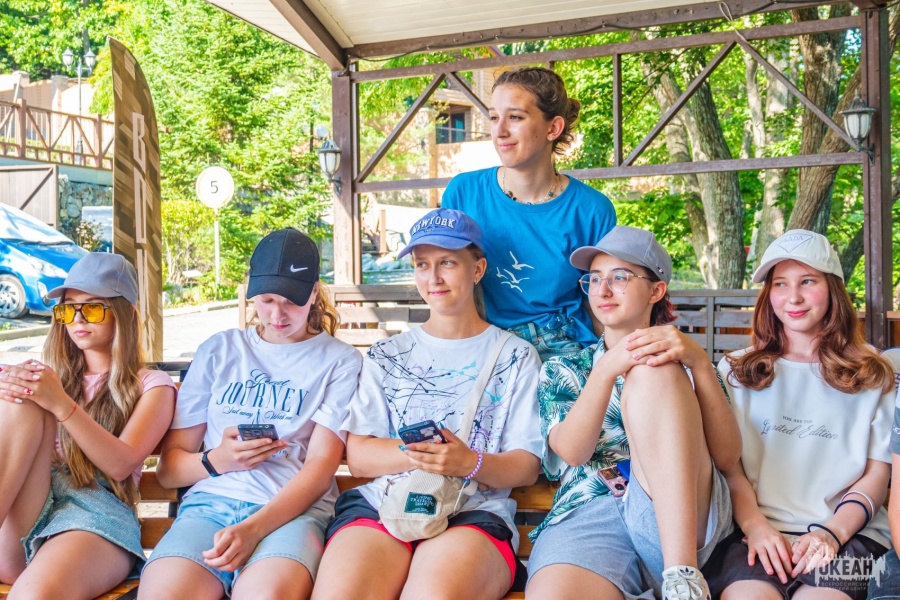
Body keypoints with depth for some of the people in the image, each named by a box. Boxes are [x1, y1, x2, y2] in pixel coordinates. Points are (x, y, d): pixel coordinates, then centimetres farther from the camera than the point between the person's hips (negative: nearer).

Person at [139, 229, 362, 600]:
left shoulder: (340, 361, 10)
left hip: (291, 510, -2)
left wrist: (252, 529, -17)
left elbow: (320, 467, -2)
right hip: (209, 503, 3)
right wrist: (214, 462, -7)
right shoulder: (218, 351, 17)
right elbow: (169, 469, 16)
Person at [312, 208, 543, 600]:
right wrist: (417, 451, -12)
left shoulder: (515, 356, 14)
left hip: (473, 511, -2)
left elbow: (527, 466, 6)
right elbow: (358, 456, 8)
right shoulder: (385, 356, 20)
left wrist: (470, 463, -16)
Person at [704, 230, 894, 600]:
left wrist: (832, 533, -8)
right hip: (756, 530, 1)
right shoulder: (737, 371, 14)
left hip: (847, 533, 0)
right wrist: (755, 524, -11)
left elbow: (877, 473, 9)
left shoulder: (872, 376, 14)